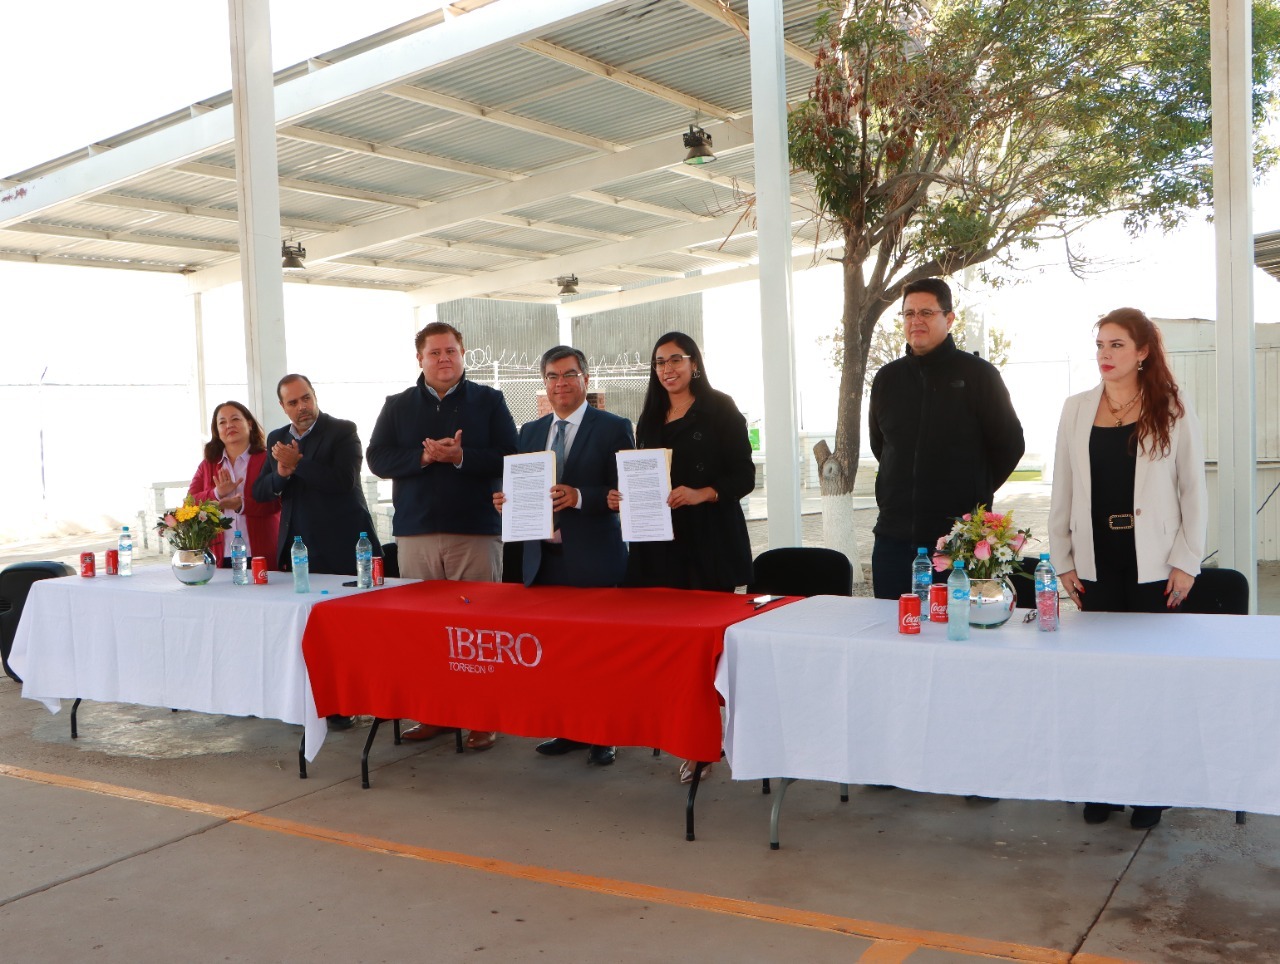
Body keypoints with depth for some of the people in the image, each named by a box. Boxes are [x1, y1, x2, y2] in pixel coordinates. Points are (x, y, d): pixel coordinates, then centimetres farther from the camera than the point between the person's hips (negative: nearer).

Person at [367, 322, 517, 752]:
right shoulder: (397, 405, 13)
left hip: (476, 530, -2)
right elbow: (378, 459, 2)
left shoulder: (488, 401, 6)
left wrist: (460, 456, -16)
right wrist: (424, 456, -12)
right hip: (416, 532, 3)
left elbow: (509, 458, -4)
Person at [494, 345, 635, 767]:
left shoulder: (613, 428, -1)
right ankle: (568, 730, 21)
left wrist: (579, 496, -22)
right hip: (543, 558, 5)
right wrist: (506, 500, -3)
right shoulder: (529, 432, 16)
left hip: (593, 561, -5)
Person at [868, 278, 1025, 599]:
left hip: (960, 535, -4)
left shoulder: (977, 374, -2)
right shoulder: (887, 378, 10)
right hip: (893, 538, 4)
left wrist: (976, 492, 8)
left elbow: (1009, 444, 3)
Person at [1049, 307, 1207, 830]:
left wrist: (1186, 561, -3)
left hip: (1153, 564, -2)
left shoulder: (1173, 410, 1)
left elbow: (1193, 490, 1)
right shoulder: (1077, 409, 7)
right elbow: (1063, 489, 8)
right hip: (1097, 561, 2)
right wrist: (1063, 560, 5)